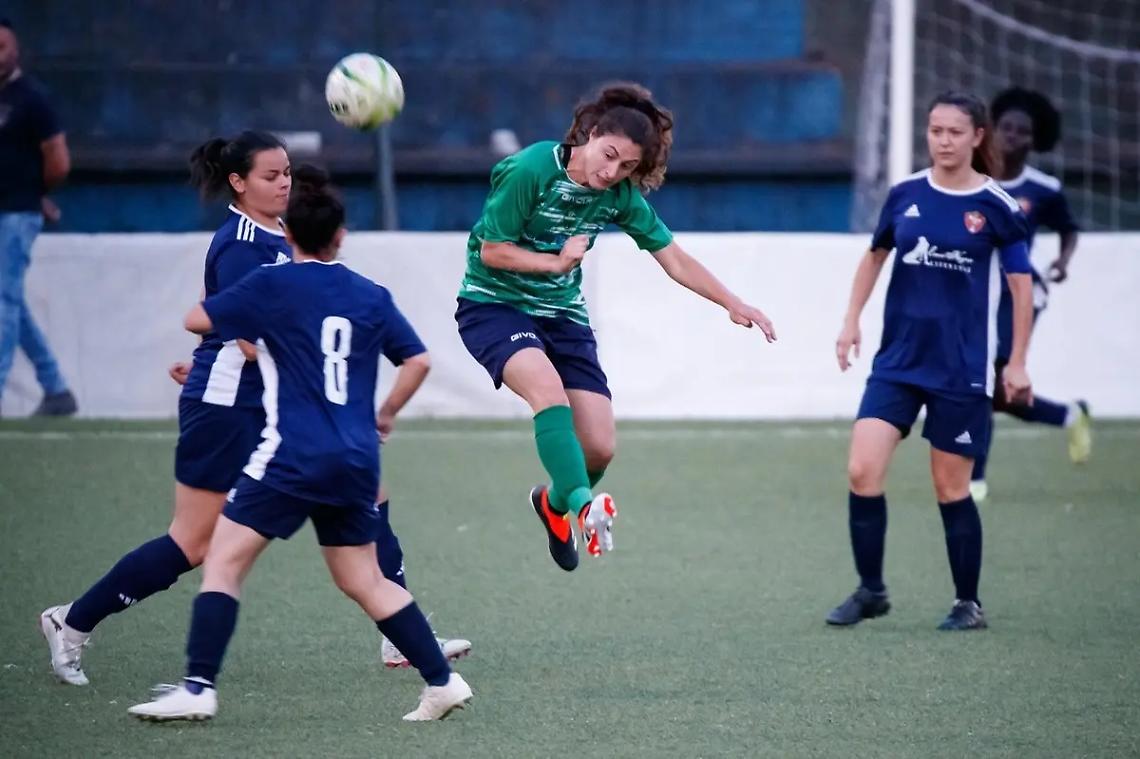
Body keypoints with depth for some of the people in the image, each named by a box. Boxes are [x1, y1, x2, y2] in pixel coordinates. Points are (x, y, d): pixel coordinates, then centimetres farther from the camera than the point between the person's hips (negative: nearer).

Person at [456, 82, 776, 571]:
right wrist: (557, 262, -15)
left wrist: (734, 305, 0)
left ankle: (556, 503, 31)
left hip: (563, 315, 5)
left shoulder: (621, 196, -3)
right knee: (549, 389, -35)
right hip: (494, 305, -5)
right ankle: (584, 506, -49)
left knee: (599, 448, -2)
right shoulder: (530, 170, -20)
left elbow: (673, 259, 5)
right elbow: (491, 251, -14)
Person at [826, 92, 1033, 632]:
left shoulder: (997, 207, -6)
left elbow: (1022, 285, 0)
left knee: (951, 487, 3)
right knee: (862, 472, -9)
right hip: (898, 359, 3)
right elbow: (876, 256, 19)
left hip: (962, 369, -3)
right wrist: (851, 321, 11)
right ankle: (870, 591, 6)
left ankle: (968, 603, 19)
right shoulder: (905, 195, 3)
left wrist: (1017, 363, -1)